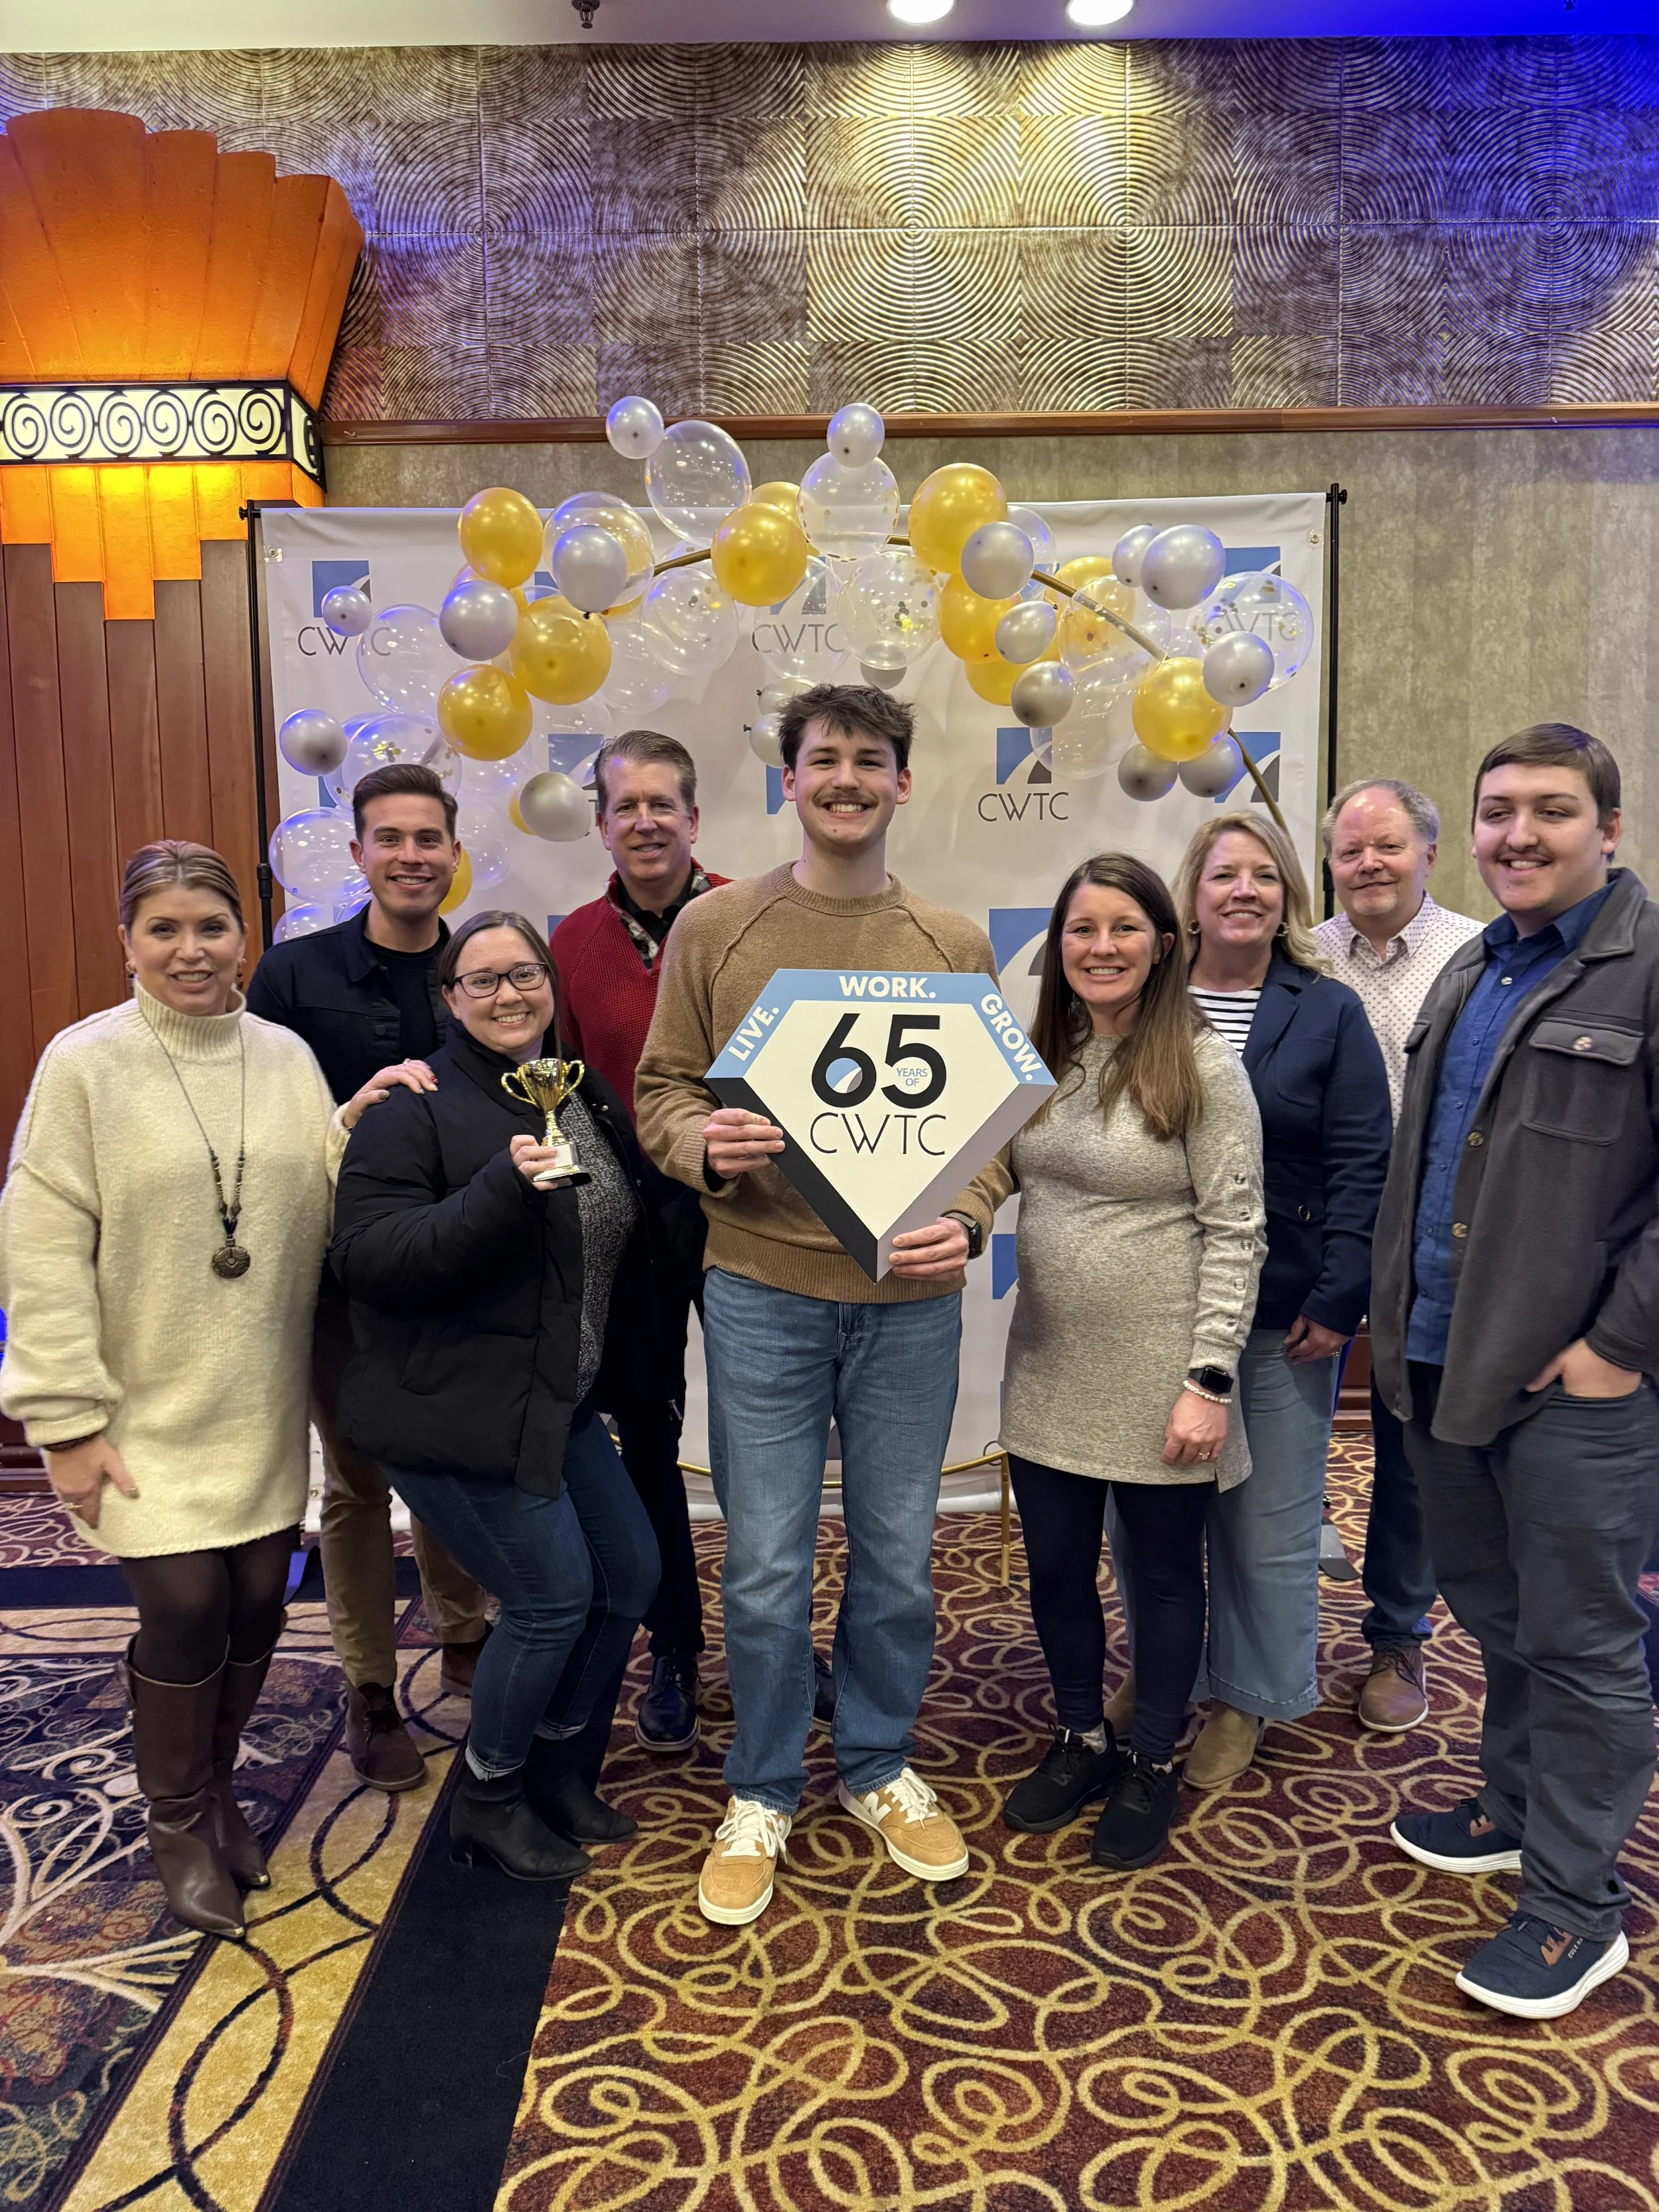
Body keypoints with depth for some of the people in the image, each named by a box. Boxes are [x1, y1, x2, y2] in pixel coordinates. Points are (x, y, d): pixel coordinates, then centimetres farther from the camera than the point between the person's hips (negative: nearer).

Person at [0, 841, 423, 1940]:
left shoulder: (286, 1056, 4)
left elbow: (320, 1217, 5)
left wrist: (354, 1128, -12)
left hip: (264, 1407, 4)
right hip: (149, 1414, -4)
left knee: (257, 1606, 10)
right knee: (186, 1610, -3)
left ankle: (219, 1788, 36)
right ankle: (178, 1821, 24)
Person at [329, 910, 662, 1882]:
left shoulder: (589, 1098, 9)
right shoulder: (418, 1108, -14)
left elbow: (623, 1240, 23)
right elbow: (368, 1258, -24)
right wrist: (503, 1188, -34)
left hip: (560, 1400, 8)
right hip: (454, 1412, -8)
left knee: (631, 1572, 10)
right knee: (554, 1596, -5)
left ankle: (554, 1766, 33)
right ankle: (488, 1799, 21)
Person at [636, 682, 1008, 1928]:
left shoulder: (955, 947, 5)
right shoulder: (714, 930, 2)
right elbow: (662, 1090, 3)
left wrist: (967, 1221, -12)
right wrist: (704, 1148, -18)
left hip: (911, 1299, 2)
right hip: (764, 1291, -1)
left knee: (897, 1557, 14)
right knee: (766, 1566, 7)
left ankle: (880, 1768, 37)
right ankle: (762, 1795, 30)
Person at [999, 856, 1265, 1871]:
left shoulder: (1203, 1067, -10)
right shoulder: (1040, 1060, 5)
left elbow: (1236, 1233, -12)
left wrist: (1210, 1379, -15)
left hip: (1157, 1375, -5)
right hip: (1050, 1369, 5)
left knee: (1165, 1573, 12)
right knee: (1057, 1568, 15)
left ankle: (1152, 1766, 32)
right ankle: (1082, 1739, 38)